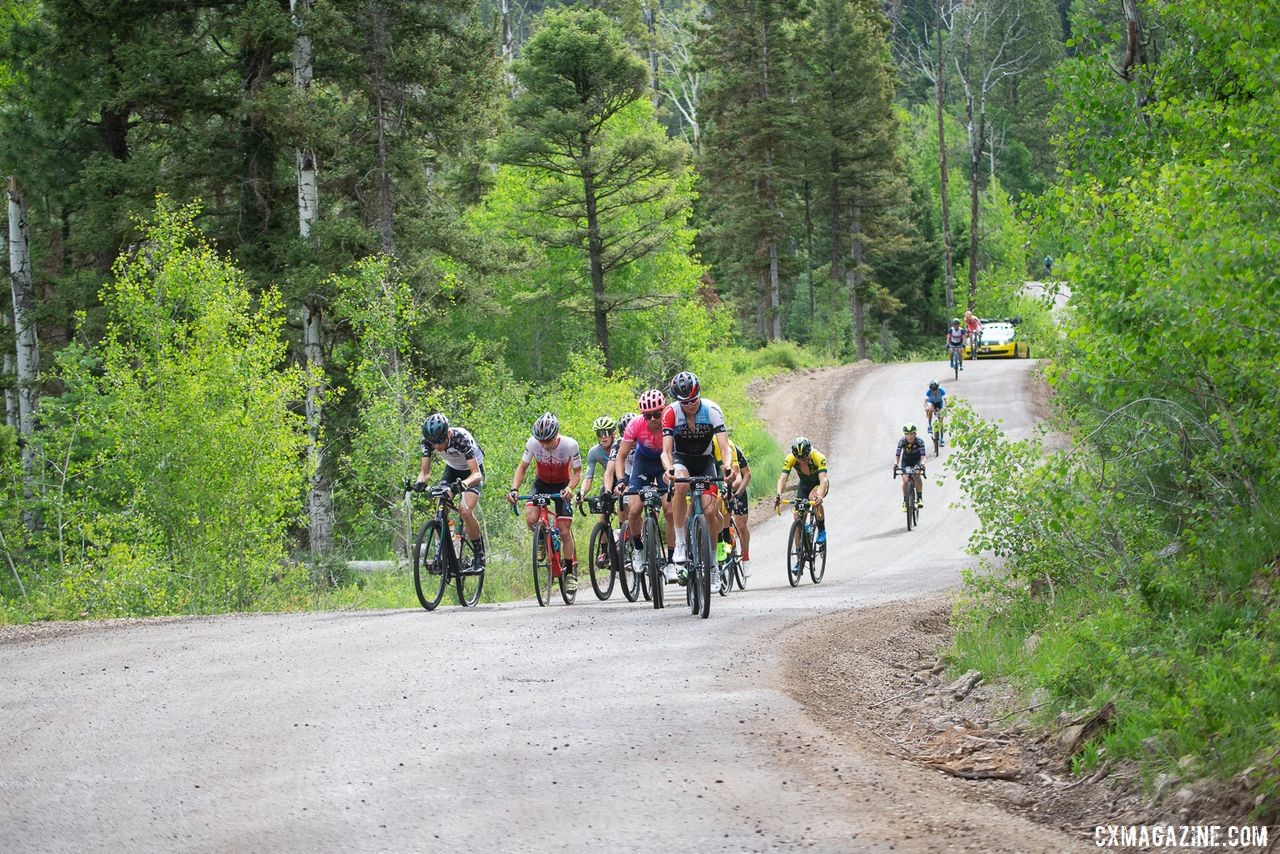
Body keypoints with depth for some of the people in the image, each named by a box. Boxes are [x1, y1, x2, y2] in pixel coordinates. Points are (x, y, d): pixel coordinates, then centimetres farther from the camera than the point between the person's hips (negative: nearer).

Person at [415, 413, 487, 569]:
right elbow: (425, 472, -21)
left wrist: (463, 484, -62)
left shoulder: (461, 438, -37)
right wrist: (420, 483, -44)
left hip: (472, 471, -5)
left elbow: (476, 474, -41)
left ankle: (480, 555, -8)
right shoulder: (428, 441, -25)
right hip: (452, 469, 5)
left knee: (465, 511, -25)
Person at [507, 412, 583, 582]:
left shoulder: (570, 445, -27)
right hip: (541, 484, 1)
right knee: (530, 518, -25)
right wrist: (514, 489, -28)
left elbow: (577, 472, -14)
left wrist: (569, 488, -34)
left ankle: (570, 571, 9)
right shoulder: (533, 443, -23)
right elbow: (522, 468, -12)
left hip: (562, 486, -1)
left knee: (565, 531, -7)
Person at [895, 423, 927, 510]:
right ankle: (905, 501, 3)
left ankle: (920, 498, -13)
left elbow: (923, 456, -34)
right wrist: (895, 464, -48)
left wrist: (922, 464, -53)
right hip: (906, 460, 1)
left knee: (917, 475, -26)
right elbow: (897, 455, -29)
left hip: (916, 460, -1)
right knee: (905, 480, -15)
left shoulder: (919, 441, -28)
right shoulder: (902, 442, -26)